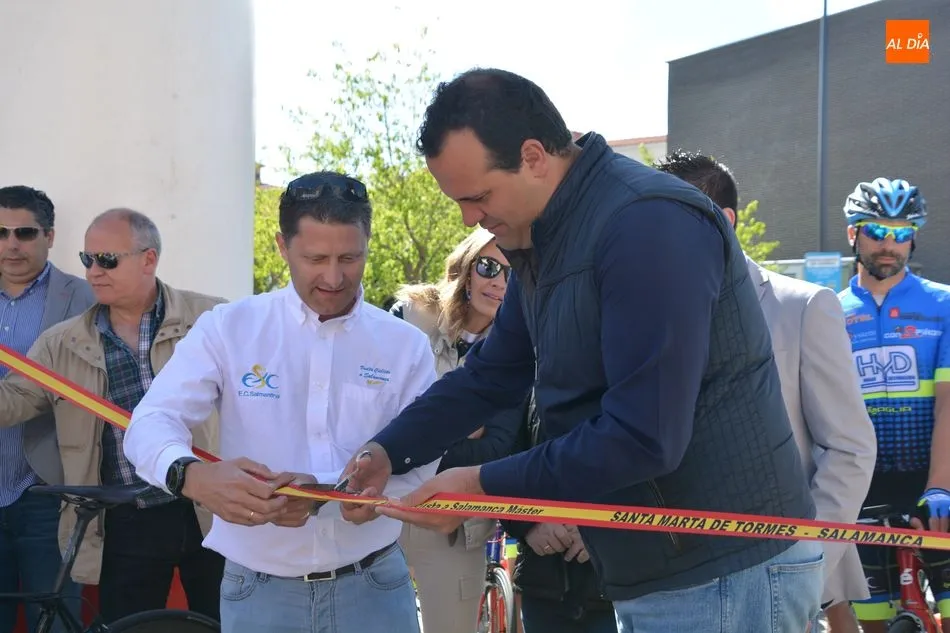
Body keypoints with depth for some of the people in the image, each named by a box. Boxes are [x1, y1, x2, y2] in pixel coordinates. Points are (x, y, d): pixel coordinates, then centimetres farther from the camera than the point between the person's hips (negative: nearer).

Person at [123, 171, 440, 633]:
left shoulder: (405, 345, 0)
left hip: (373, 587, 1)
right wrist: (193, 476, -35)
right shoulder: (227, 329, -2)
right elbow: (149, 424, -12)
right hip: (259, 590, 0)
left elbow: (418, 469, -8)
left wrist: (324, 494, -26)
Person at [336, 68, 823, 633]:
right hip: (655, 573, 9)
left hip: (727, 575, -9)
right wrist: (387, 454, 3)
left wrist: (486, 486, -18)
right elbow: (492, 374, 18)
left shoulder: (647, 224, -23)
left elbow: (643, 437, -27)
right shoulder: (544, 241, 10)